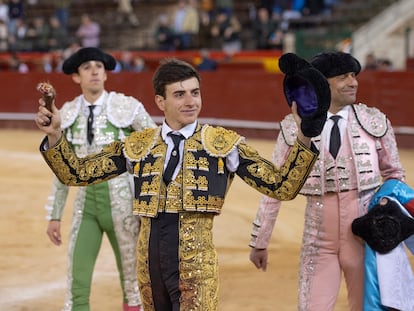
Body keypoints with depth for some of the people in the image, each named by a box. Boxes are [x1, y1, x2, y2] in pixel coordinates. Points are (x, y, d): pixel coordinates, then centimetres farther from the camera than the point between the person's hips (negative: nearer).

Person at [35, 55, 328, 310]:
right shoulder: (138, 146, 8)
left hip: (196, 265, -4)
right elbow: (76, 173, 11)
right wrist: (55, 137, -4)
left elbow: (283, 187, -1)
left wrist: (303, 140, -13)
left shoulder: (224, 143, 2)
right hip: (150, 265, 4)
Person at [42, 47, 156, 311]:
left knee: (131, 277, 11)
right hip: (86, 201, 3)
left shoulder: (127, 107, -9)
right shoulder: (68, 114, 3)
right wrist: (55, 216, 11)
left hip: (122, 200, -3)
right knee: (77, 284, -3)